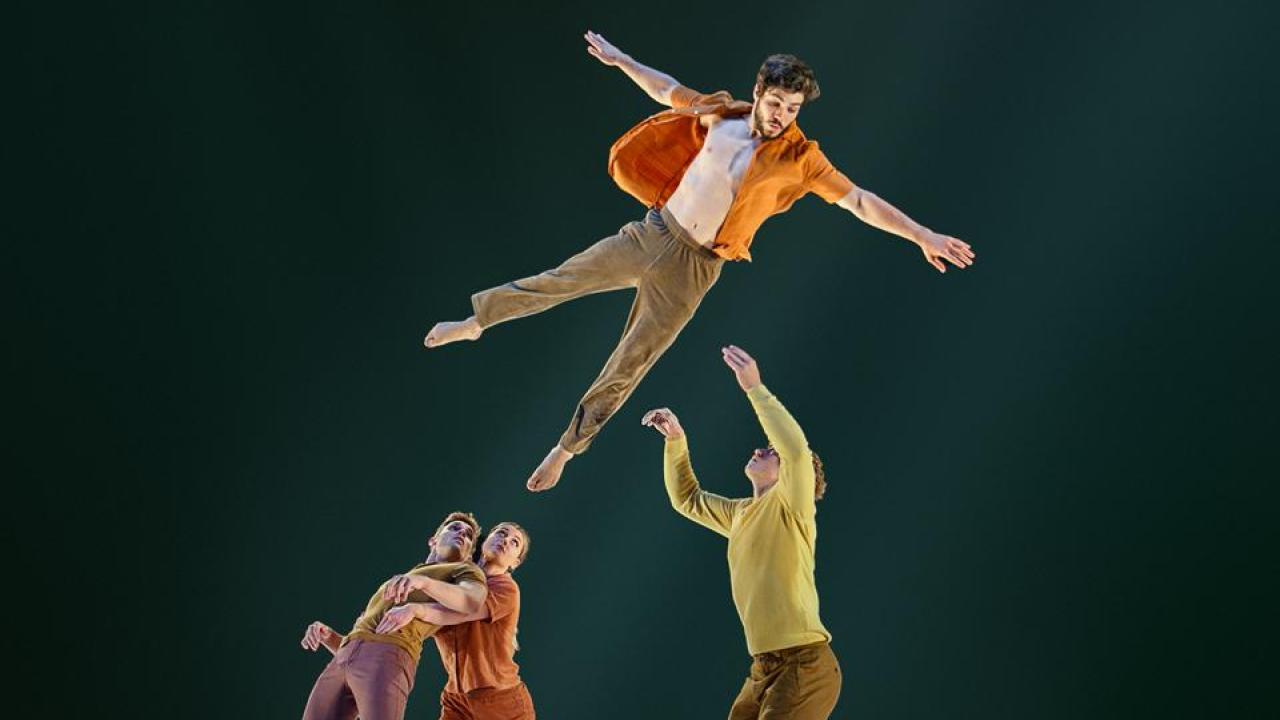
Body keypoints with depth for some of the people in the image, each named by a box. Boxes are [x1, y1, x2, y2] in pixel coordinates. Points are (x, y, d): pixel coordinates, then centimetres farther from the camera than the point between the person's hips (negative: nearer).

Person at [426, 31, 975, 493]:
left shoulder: (799, 158, -12)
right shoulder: (721, 116, -3)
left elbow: (859, 200, -13)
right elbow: (667, 90, 13)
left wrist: (924, 236, -18)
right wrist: (619, 58, 19)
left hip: (692, 269, -2)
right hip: (652, 234, 2)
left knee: (626, 368, 3)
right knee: (559, 280, 0)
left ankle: (566, 449, 17)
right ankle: (475, 322, 22)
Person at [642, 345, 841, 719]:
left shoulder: (791, 506, -6)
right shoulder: (742, 513, 18)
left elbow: (797, 449, -25)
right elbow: (688, 499, 30)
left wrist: (754, 388, -24)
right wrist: (675, 440, 16)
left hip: (804, 664, -8)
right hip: (765, 667, 9)